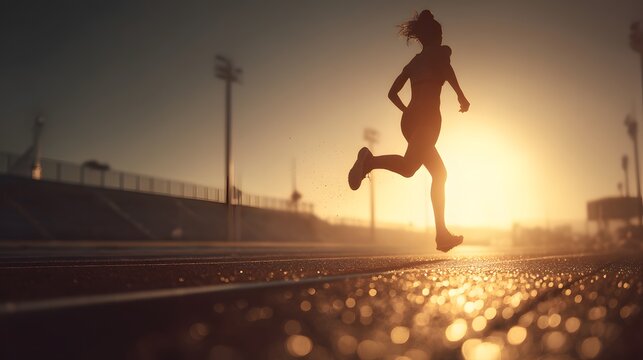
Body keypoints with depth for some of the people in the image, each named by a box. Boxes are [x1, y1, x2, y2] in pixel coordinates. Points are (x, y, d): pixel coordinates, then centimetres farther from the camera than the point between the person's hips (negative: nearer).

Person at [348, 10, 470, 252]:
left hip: (409, 120, 8)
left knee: (439, 173, 13)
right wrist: (461, 95, -9)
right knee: (408, 167, -28)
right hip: (428, 116, -8)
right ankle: (370, 161, -53)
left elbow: (392, 93, 23)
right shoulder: (441, 51, 9)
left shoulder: (413, 62, 26)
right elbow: (445, 67, -16)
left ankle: (442, 234, 10)